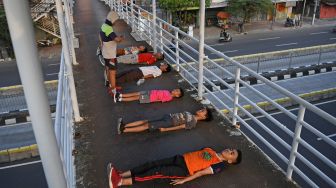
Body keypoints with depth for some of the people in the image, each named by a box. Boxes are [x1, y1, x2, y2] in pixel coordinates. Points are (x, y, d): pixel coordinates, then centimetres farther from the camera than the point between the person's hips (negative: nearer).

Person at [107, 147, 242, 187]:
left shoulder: (220, 165, -4)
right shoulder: (211, 151, 20)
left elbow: (202, 172, -11)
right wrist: (183, 156, 17)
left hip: (185, 170, -7)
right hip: (181, 159, 7)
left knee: (157, 172, -21)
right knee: (153, 164, -10)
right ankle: (120, 175, -12)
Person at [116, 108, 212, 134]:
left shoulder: (193, 122, -8)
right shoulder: (190, 115, 19)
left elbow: (180, 126, -14)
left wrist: (165, 129, -19)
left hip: (169, 122, -7)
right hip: (168, 116, 7)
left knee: (146, 126, -15)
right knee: (145, 121, -4)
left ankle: (123, 130, -15)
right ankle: (124, 125, -6)